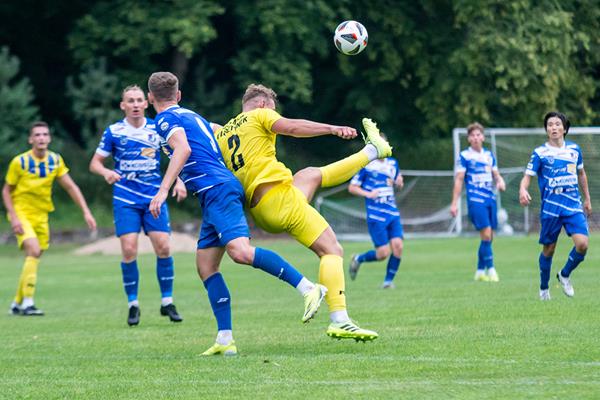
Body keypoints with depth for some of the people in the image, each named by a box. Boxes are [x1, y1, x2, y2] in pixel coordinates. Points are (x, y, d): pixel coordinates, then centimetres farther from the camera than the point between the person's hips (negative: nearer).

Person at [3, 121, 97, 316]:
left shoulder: (55, 160, -1)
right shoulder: (20, 162, -13)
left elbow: (71, 187, 4)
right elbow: (6, 191, -5)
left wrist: (86, 211, -4)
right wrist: (14, 217, -15)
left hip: (41, 216, 5)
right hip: (21, 213, -5)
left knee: (34, 258, 7)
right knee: (34, 250, -23)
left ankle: (17, 304, 21)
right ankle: (27, 303, -22)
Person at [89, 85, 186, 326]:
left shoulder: (157, 129, 2)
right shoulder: (114, 131, -1)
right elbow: (95, 163, 4)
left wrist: (178, 181, -2)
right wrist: (106, 172, -18)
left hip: (154, 197, 1)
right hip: (125, 200, -1)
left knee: (163, 246, -8)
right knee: (129, 250, -11)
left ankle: (167, 302, 7)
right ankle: (133, 304, 4)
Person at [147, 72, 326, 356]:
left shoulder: (166, 119, -1)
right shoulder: (192, 116, 25)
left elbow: (183, 149, -19)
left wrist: (163, 190, -24)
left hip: (217, 191, -10)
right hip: (215, 195, 10)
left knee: (239, 251, -27)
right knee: (205, 267, 5)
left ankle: (307, 288, -30)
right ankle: (225, 340, -3)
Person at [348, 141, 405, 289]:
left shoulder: (392, 163, 12)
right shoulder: (366, 165, -4)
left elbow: (398, 183, 28)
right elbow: (352, 187, 0)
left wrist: (400, 182, 3)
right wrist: (368, 194, -16)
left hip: (392, 214, 5)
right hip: (376, 215, -5)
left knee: (398, 246, -12)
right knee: (383, 253, -9)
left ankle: (388, 280, 5)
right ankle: (358, 259, 21)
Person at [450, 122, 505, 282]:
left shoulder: (489, 155, 14)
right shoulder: (464, 156, -1)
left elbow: (496, 174, 21)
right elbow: (458, 180, -2)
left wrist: (500, 182, -3)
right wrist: (454, 203, -5)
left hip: (490, 199, 6)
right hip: (475, 199, -6)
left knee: (489, 236, 5)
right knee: (486, 234, -15)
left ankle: (480, 271, 15)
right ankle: (490, 269, -9)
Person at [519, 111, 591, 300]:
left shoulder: (574, 149, 8)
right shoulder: (540, 153, -2)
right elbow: (528, 176, -6)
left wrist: (587, 198, 26)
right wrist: (523, 190, -27)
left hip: (574, 205, 2)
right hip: (551, 207, -2)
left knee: (582, 244, -15)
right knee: (548, 249, 4)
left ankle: (565, 275, 12)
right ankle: (544, 288, 25)